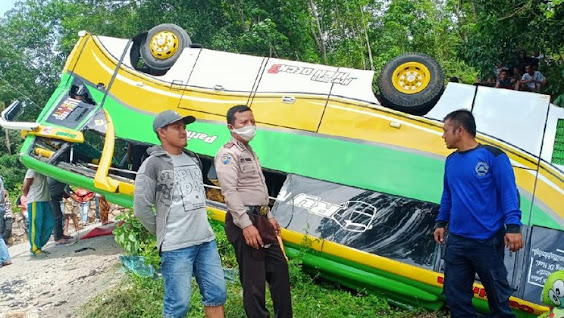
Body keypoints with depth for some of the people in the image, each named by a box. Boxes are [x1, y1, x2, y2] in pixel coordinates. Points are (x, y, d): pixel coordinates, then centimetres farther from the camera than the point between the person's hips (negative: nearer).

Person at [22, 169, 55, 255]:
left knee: (50, 224, 6)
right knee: (36, 226, -4)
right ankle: (35, 249, 3)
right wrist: (30, 197, 3)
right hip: (35, 202, -8)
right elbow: (25, 189, -10)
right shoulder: (32, 171, -10)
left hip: (45, 201, 8)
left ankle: (38, 245, 14)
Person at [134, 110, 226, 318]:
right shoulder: (153, 164, -8)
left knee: (217, 294, 12)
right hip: (176, 246, -6)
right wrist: (163, 232, 1)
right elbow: (141, 207, -8)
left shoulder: (194, 159, 13)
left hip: (206, 240, 7)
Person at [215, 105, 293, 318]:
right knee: (254, 278, -4)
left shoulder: (250, 152, 20)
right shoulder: (228, 154, -11)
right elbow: (230, 192, -21)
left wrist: (269, 217, 23)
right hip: (244, 222, -10)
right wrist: (246, 225, -27)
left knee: (279, 267, 14)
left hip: (260, 219, 10)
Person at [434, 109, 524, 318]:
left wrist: (513, 226, -19)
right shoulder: (451, 161, 10)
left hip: (488, 241, -6)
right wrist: (441, 222, 15)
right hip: (456, 240, 6)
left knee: (497, 293, 9)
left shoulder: (493, 156, -10)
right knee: (455, 293, 12)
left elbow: (509, 192, -12)